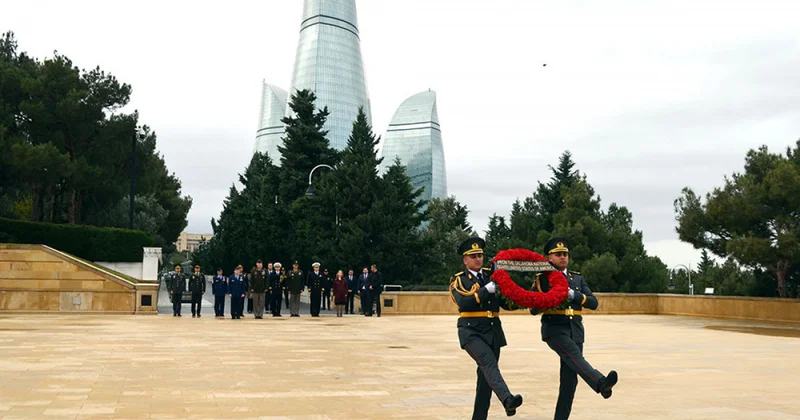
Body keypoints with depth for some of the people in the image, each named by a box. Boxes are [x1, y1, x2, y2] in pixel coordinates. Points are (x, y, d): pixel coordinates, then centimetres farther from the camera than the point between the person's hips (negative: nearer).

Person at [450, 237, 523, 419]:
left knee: (485, 373, 6)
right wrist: (487, 290, -22)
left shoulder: (492, 275, 13)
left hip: (493, 331, 5)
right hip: (471, 331, -5)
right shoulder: (458, 280, 1)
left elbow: (507, 303, 10)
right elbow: (464, 303, -17)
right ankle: (507, 399, -43)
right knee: (488, 362, -26)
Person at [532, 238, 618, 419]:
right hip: (554, 328, -4)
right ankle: (601, 383, -52)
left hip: (575, 331, 4)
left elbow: (593, 303, 5)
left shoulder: (578, 278, 15)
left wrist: (574, 295, -11)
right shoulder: (542, 278, 4)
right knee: (574, 355, -31)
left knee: (569, 379, 1)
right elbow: (533, 309, -1)